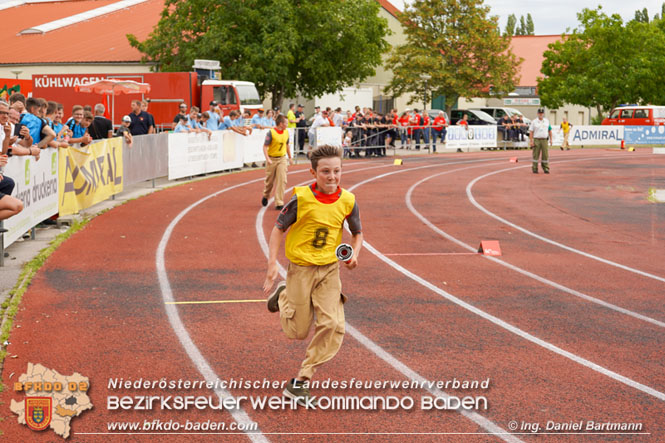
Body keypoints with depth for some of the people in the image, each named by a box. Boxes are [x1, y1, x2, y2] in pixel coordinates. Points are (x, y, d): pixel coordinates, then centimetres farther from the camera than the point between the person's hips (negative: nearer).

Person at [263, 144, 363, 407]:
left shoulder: (347, 201, -7)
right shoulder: (302, 198, -16)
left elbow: (357, 233, 8)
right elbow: (279, 228, -6)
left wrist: (354, 254, -12)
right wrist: (272, 264, -15)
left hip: (329, 269, 3)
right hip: (301, 268, -3)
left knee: (332, 325, -13)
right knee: (297, 332, 7)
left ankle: (299, 383, -1)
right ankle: (282, 296, 41)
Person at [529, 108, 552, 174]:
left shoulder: (547, 121, 9)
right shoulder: (534, 121, -1)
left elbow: (550, 130, 14)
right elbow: (531, 132, -3)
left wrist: (551, 139, 7)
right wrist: (531, 141, -10)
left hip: (544, 140, 2)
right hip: (536, 140, -2)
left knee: (545, 155, -1)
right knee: (536, 155, -1)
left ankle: (546, 168, 5)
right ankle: (534, 169, 5)